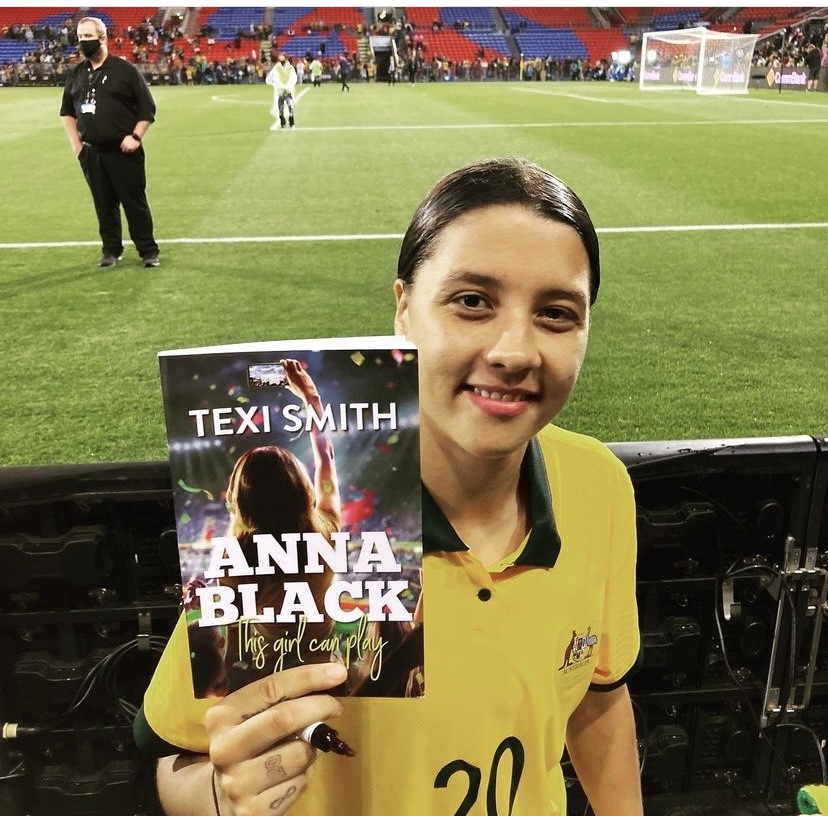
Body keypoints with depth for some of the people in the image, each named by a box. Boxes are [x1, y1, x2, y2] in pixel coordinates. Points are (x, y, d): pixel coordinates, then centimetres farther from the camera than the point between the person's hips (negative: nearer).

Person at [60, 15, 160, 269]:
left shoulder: (125, 70, -5)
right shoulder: (75, 74, 10)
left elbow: (147, 109, -4)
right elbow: (67, 111, 20)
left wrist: (135, 137, -13)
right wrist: (75, 143, 11)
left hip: (123, 151, -5)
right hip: (91, 152, 5)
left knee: (135, 202, -1)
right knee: (104, 204, 10)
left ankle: (148, 251, 7)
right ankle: (111, 250, 21)